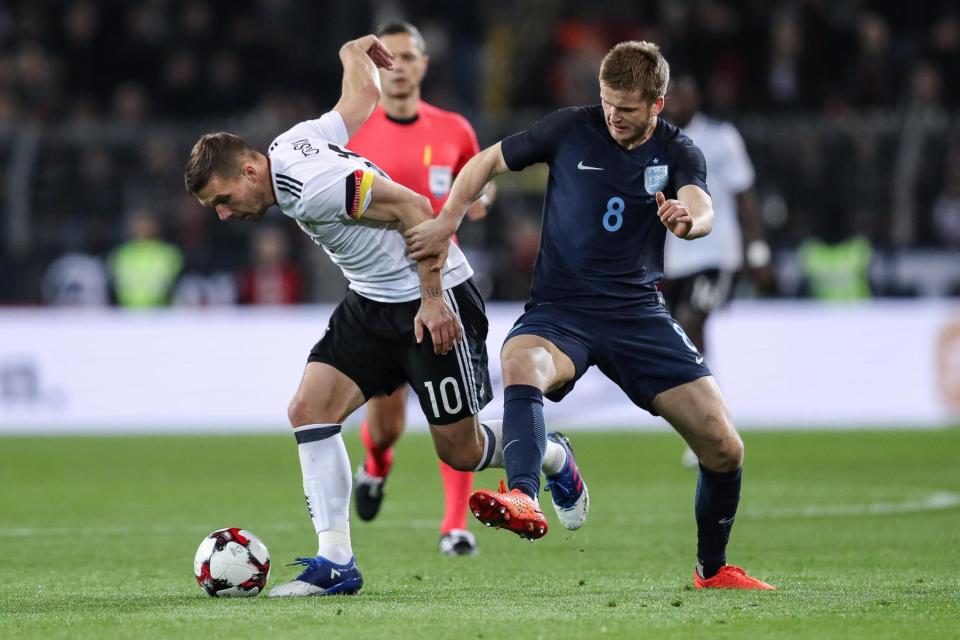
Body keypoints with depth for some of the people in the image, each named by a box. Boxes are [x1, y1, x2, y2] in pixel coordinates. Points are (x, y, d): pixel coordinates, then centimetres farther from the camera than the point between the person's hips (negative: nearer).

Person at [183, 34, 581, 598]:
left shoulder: (313, 186, -27)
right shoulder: (291, 144, 1)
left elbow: (414, 208, -27)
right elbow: (364, 94, 15)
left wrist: (433, 299, -26)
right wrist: (356, 51, 35)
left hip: (434, 302, -9)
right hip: (371, 304, 9)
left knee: (460, 451, -1)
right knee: (309, 408, -9)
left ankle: (551, 460, 32)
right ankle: (336, 564, -8)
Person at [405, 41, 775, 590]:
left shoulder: (678, 154, 1)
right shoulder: (572, 129, 0)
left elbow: (702, 210, -20)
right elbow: (488, 162, 10)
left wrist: (688, 219, -44)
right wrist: (448, 221, -6)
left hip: (639, 312, 1)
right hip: (560, 309, -1)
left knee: (724, 447, -6)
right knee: (521, 361, -38)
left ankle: (713, 569, 18)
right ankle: (523, 498, -60)